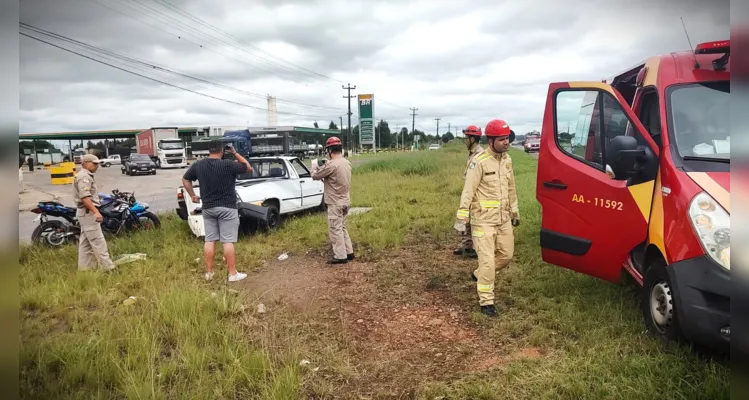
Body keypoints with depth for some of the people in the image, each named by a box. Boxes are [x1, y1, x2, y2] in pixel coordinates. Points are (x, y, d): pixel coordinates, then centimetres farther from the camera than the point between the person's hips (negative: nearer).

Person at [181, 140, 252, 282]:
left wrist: (193, 195, 22)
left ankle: (209, 272, 14)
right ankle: (233, 274, 1)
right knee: (228, 241, -3)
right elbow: (248, 168, -1)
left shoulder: (198, 165, 3)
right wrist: (235, 153, 2)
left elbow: (185, 179, 16)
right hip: (227, 208, -5)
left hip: (208, 208, 5)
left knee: (209, 240, 10)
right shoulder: (228, 164, -13)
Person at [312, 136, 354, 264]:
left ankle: (340, 256, 5)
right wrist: (324, 168, 13)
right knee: (342, 228, 19)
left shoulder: (332, 165, -21)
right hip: (345, 201, 9)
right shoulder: (346, 163, 6)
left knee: (335, 230, 0)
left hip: (336, 203, -9)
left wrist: (316, 168, 10)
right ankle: (349, 252, 23)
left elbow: (315, 176, -11)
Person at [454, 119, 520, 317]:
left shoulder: (507, 160, 6)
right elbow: (468, 191, -18)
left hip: (503, 218, 7)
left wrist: (515, 212, 21)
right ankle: (486, 302, 7)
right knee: (487, 260, -5)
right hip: (484, 219, -7)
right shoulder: (479, 161, -17)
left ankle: (479, 275, 39)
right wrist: (462, 218, -21)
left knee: (507, 255, 16)